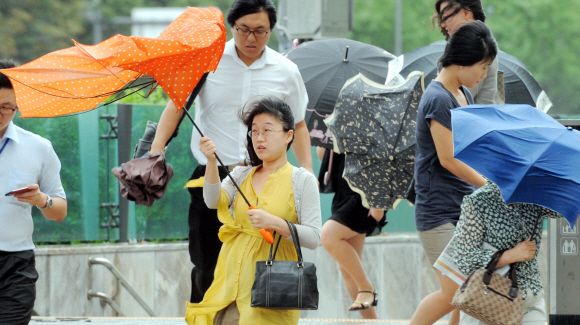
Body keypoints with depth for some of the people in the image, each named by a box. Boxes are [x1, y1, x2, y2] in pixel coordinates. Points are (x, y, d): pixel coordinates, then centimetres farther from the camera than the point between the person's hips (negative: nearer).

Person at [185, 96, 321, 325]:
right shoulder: (242, 175, 15)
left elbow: (313, 238, -6)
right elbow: (213, 201, -5)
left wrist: (274, 222, -20)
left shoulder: (302, 180, 2)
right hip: (232, 282, 4)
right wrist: (211, 162, -18)